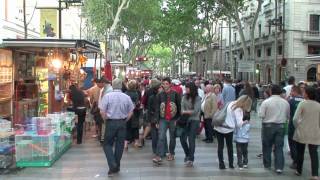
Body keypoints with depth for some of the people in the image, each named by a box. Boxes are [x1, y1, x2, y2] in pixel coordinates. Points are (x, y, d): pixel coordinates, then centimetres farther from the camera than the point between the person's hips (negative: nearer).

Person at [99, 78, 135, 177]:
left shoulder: (107, 96, -10)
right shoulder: (127, 97, -2)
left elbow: (102, 112, -11)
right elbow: (131, 112, 1)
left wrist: (106, 119, 5)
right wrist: (124, 121, 12)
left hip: (111, 122, -2)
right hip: (122, 123, 3)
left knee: (107, 144, 9)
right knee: (120, 145, 12)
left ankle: (112, 165, -6)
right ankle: (116, 167, 21)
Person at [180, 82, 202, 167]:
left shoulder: (197, 99, -7)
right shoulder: (184, 97, 5)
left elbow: (195, 111, -12)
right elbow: (182, 108, -1)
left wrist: (185, 112, -8)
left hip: (194, 120, -4)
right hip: (185, 120, 4)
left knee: (191, 139, -6)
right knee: (182, 139, 2)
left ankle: (191, 159, 2)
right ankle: (187, 154, 28)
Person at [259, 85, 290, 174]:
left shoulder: (266, 102, -12)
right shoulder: (285, 102, 1)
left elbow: (261, 115, -12)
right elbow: (288, 116, 8)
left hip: (268, 126, -2)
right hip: (281, 126, 3)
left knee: (267, 146, 13)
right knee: (279, 147, 6)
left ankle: (267, 164, 24)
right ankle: (279, 167, 1)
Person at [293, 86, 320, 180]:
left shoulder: (302, 104, -9)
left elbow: (295, 118, -13)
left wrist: (297, 126, 4)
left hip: (302, 132, -2)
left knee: (300, 152, 14)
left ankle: (299, 171, 27)